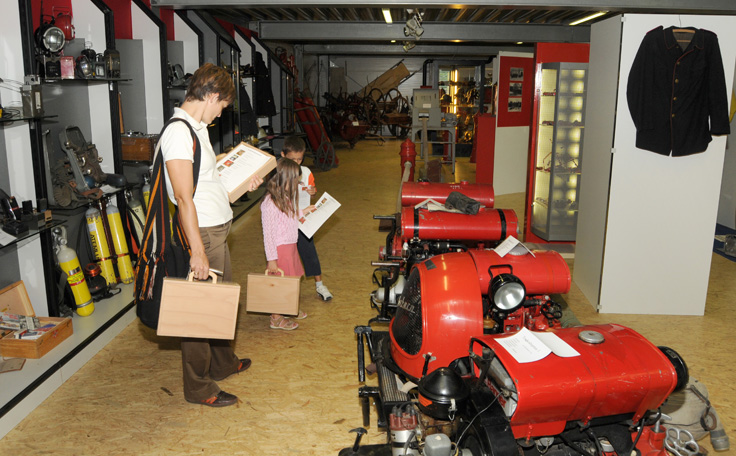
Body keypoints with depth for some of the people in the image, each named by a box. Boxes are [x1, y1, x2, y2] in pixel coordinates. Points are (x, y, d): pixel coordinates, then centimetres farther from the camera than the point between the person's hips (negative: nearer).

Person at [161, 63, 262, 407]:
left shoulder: (197, 128, 13)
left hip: (217, 230, 10)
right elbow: (184, 197, -25)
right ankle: (199, 388, 14)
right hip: (201, 233, -10)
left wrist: (241, 184, 25)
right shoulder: (178, 133, -19)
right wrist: (198, 251, -27)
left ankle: (223, 363, 39)